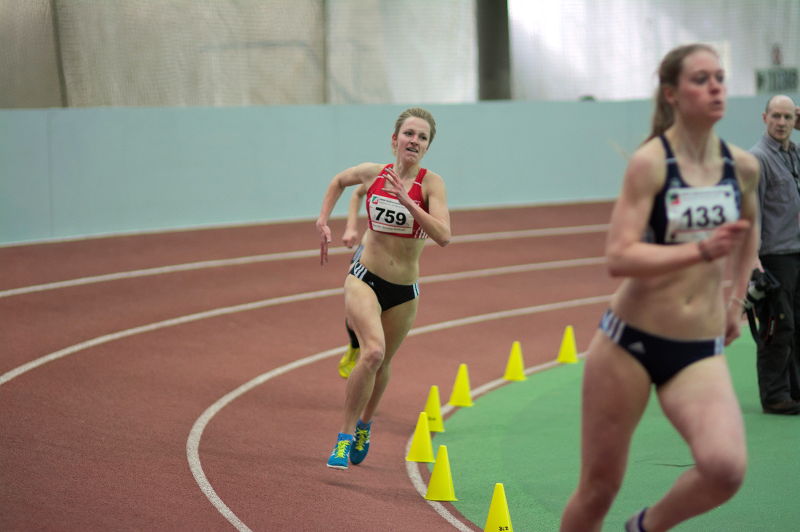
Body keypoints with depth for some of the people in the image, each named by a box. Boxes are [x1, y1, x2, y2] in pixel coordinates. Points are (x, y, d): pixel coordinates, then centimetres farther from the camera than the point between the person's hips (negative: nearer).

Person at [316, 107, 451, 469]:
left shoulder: (431, 183, -11)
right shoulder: (372, 173, -3)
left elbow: (443, 236, -25)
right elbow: (339, 181, 20)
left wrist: (407, 201, -30)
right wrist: (323, 220, 11)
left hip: (404, 291, 1)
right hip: (365, 279, -1)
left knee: (382, 362, 17)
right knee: (373, 351, -25)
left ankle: (364, 423, 47)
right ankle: (345, 436, -14)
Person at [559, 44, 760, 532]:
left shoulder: (743, 166, 4)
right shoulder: (649, 163, -11)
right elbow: (619, 257, -21)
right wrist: (703, 250, -28)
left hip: (700, 352, 3)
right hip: (630, 343, -3)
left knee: (726, 468, -23)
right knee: (600, 487, 6)